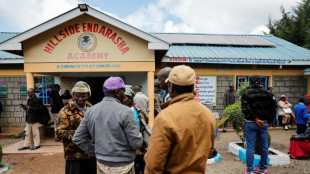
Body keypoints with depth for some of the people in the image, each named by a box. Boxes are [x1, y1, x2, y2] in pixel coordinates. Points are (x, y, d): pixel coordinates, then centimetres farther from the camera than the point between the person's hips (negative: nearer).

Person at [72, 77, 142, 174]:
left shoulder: (91, 111, -3)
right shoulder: (125, 111, -20)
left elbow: (77, 138, 3)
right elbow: (136, 143, -19)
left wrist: (95, 152, 9)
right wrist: (139, 135, 1)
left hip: (102, 164, 5)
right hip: (123, 166, -5)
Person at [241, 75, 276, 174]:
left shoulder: (246, 93, -7)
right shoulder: (268, 94, 3)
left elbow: (245, 109, -17)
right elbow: (273, 109, 4)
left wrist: (255, 119, -13)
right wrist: (268, 121, 12)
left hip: (250, 123, -3)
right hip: (264, 123, 3)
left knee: (250, 147, 2)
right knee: (264, 146, 14)